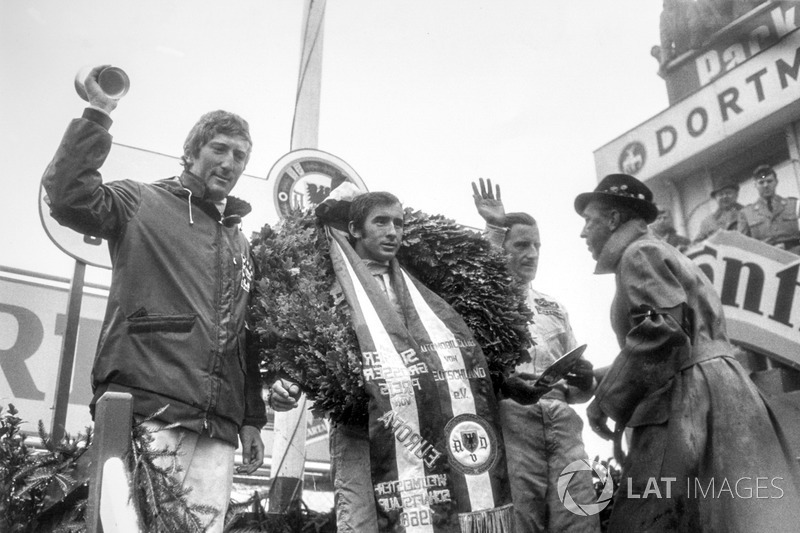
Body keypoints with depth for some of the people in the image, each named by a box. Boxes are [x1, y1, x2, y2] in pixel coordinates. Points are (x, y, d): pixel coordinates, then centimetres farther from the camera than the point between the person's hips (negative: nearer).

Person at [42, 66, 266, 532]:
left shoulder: (241, 244, 23)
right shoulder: (144, 204, 7)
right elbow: (68, 196, -13)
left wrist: (252, 421, 17)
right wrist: (98, 116, -13)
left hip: (218, 429, 5)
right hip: (146, 412, -5)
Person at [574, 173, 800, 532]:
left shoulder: (639, 253, -5)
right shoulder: (661, 254, 25)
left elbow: (658, 335, -20)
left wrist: (605, 401, -11)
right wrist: (593, 379, 22)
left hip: (688, 398, -10)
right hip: (698, 394, 10)